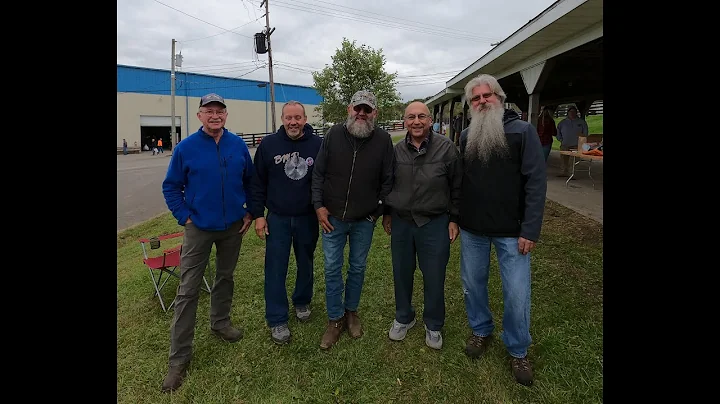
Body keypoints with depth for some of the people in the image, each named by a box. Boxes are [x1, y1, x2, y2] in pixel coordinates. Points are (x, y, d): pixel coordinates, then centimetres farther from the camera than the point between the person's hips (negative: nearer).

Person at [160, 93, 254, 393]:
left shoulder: (238, 145, -1)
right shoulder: (186, 148, -8)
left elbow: (250, 180, 8)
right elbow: (171, 187, -1)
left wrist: (250, 211, 3)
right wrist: (184, 217, -8)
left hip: (233, 227, 3)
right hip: (199, 229, -2)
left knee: (225, 277, 19)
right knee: (188, 291, 0)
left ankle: (220, 322, 42)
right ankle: (180, 357, 11)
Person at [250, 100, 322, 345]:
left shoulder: (318, 144, -7)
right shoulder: (268, 144, -4)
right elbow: (258, 182, 0)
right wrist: (258, 214, -3)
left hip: (308, 217, 1)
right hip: (277, 218, 0)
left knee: (305, 264, 17)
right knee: (275, 269, 3)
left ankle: (302, 302, 41)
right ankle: (276, 320, 17)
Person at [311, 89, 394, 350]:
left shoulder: (383, 140, -7)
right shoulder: (333, 135, -6)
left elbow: (387, 179, 0)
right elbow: (318, 173, -1)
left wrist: (380, 209, -3)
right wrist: (319, 205, -7)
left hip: (364, 220, 0)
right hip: (333, 217, 0)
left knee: (358, 268, 15)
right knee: (332, 269, 6)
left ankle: (351, 311, 37)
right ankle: (335, 320, 23)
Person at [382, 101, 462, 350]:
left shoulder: (446, 148, -8)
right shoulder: (397, 150, 1)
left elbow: (457, 187, -3)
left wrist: (454, 219, -4)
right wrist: (387, 213, 13)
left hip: (435, 224, -3)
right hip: (401, 222, 3)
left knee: (434, 278, 8)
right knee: (402, 274, 15)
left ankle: (433, 325, 32)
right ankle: (403, 318, 38)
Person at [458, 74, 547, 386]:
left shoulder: (522, 131, -7)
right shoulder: (466, 137, 5)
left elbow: (536, 182, -11)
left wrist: (530, 230, -15)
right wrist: (454, 218, 6)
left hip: (511, 231, -3)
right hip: (472, 229, 4)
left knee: (517, 294, 3)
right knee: (472, 284, 14)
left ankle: (517, 350, 27)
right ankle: (481, 331, 39)